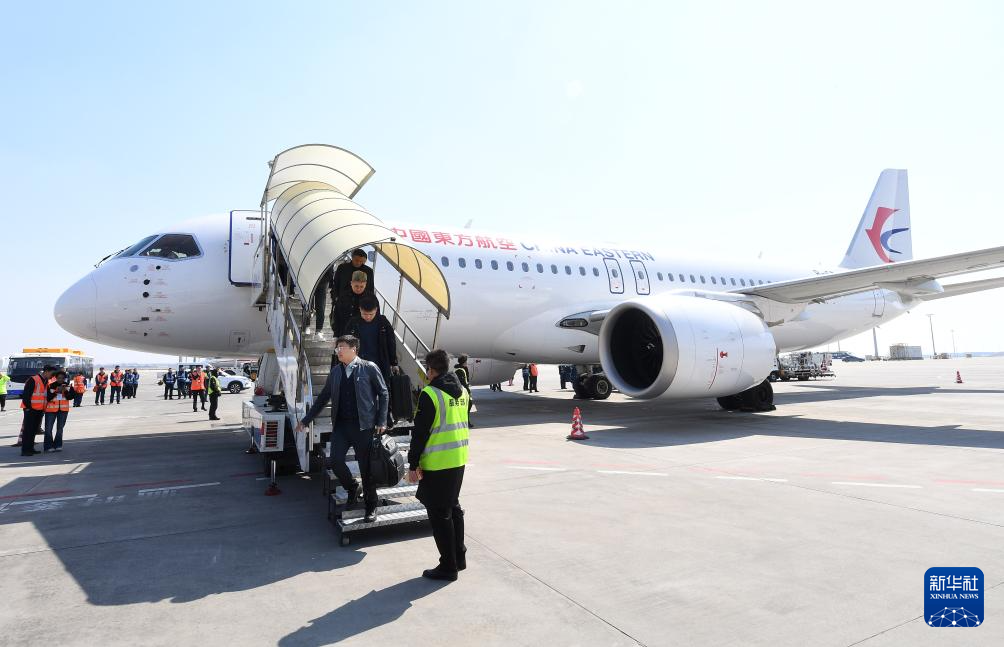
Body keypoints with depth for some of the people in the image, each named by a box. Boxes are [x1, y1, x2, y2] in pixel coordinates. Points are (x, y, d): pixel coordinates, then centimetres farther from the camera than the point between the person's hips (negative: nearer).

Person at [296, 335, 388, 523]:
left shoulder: (369, 368, -3)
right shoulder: (335, 371, 11)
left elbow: (383, 393, -2)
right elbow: (323, 398, 17)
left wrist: (381, 422, -8)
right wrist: (306, 420, 14)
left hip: (363, 425, -4)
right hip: (340, 425, 4)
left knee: (366, 467, 2)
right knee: (336, 461, -6)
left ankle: (371, 507, 20)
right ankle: (352, 488, 25)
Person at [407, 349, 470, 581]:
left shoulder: (430, 394, -16)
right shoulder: (462, 392, 7)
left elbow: (420, 432, -16)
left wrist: (413, 464, -9)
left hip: (437, 464, -8)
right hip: (459, 460, 8)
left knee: (439, 514, 4)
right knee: (453, 508, 21)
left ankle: (448, 566, 13)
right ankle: (459, 557, 32)